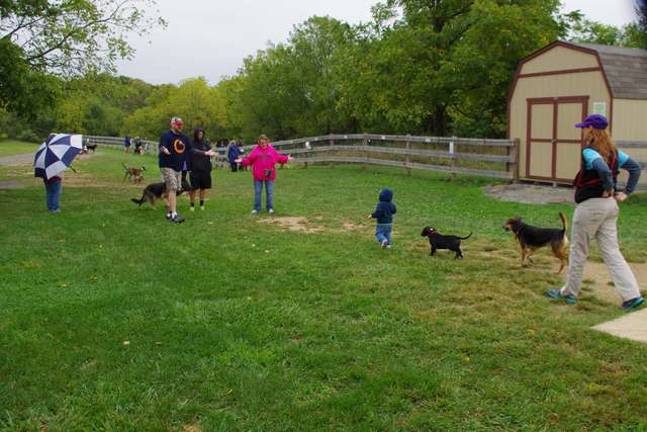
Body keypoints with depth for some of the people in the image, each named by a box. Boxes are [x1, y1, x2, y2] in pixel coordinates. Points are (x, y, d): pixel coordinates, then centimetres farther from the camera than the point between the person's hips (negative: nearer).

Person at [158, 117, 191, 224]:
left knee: (175, 189, 10)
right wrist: (164, 150, -44)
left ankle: (169, 212, 21)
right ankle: (174, 214, -20)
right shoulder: (166, 135, -8)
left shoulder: (184, 137, 14)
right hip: (167, 166, -7)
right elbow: (161, 147, -21)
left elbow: (190, 149, 22)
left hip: (179, 167, 7)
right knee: (172, 189, -15)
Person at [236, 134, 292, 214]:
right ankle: (257, 208, 14)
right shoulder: (256, 150, 1)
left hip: (269, 175, 0)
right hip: (258, 175, 0)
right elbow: (249, 159, 1)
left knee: (269, 192, 7)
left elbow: (279, 157, 10)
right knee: (257, 192, 6)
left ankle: (270, 208, 16)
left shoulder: (271, 150, 4)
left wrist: (286, 159, 5)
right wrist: (242, 161, -10)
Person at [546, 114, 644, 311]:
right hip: (610, 206, 8)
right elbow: (635, 167, 13)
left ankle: (569, 293, 20)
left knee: (578, 250, 8)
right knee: (611, 252, 9)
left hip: (590, 205, -7)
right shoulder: (613, 151, 9)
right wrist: (626, 192, 10)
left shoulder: (589, 152, -15)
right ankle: (632, 295, 2)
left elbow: (604, 170, -32)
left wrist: (608, 189, -16)